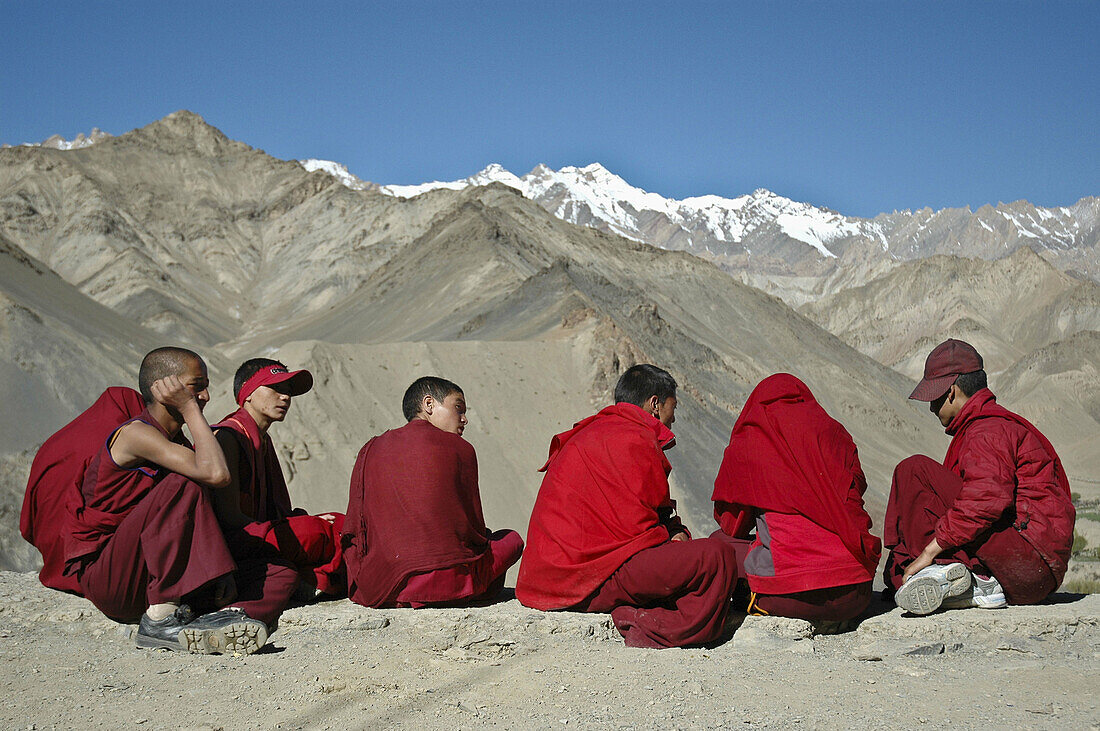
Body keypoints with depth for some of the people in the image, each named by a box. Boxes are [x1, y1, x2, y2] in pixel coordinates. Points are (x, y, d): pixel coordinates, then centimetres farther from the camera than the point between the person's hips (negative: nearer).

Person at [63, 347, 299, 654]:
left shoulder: (177, 444, 14)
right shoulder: (135, 433, -14)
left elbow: (207, 523, 9)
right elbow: (216, 474, -29)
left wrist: (221, 569, -9)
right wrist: (189, 409, -17)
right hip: (103, 578, -8)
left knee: (282, 574, -4)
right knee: (182, 487, -30)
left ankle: (216, 620, -34)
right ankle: (161, 619, -31)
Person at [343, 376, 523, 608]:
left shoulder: (370, 450, 11)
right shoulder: (459, 448, 1)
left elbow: (354, 531, 11)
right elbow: (474, 526, 6)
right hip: (450, 585, -3)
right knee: (511, 538, 24)